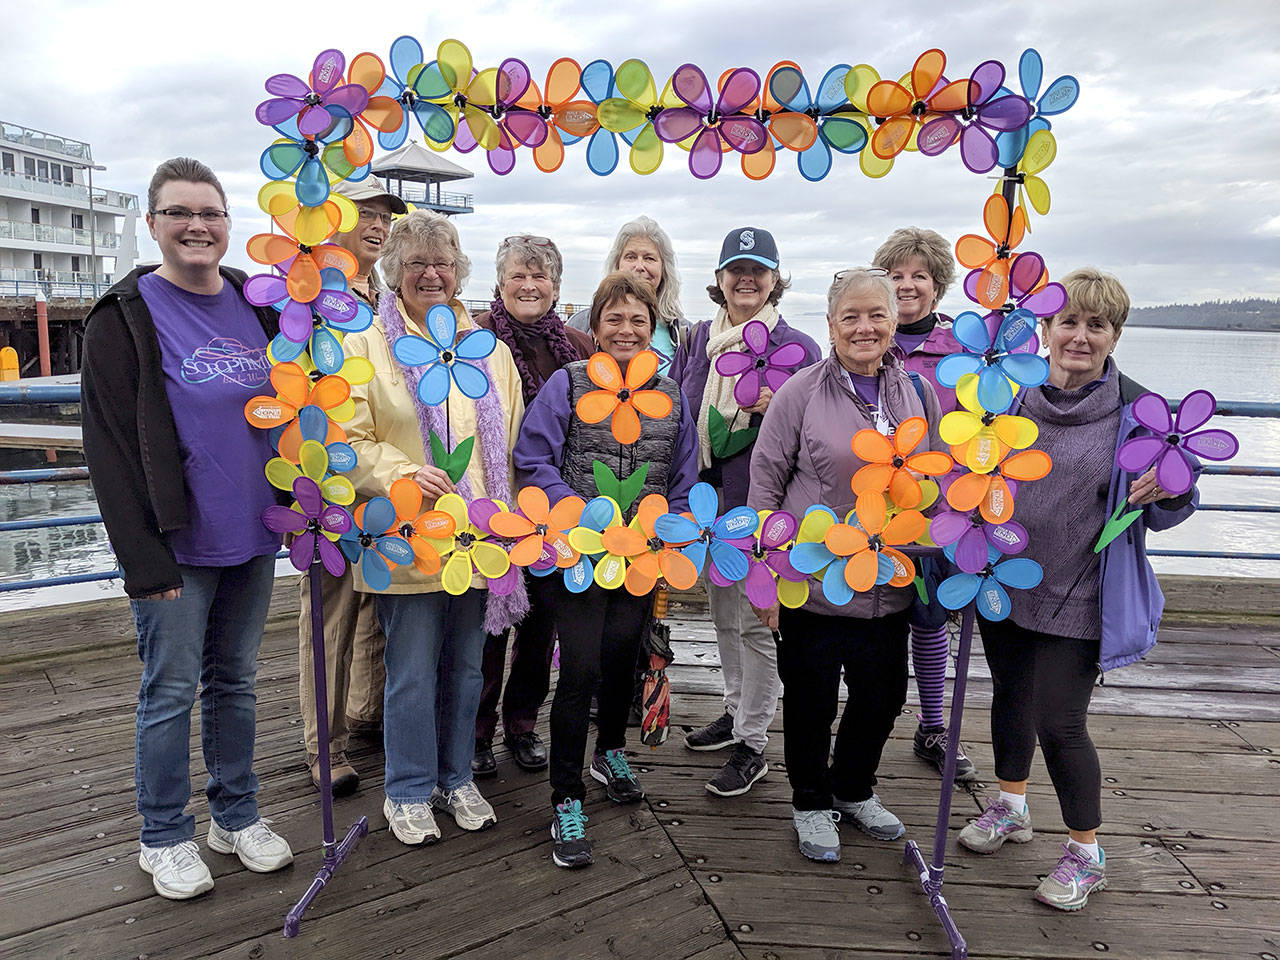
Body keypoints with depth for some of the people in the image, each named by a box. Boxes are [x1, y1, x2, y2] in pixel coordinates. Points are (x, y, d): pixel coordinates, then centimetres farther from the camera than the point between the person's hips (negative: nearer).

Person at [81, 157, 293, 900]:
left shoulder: (256, 306, 9)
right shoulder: (126, 317, -7)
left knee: (236, 680, 16)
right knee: (171, 691, 6)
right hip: (178, 545, -5)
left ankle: (238, 817, 31)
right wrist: (145, 557, -15)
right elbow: (110, 447, -10)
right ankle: (166, 837, 24)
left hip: (253, 537, 5)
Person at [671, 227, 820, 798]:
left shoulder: (798, 347, -5)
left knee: (757, 620, -2)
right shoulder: (699, 338, 9)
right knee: (722, 611, 18)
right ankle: (737, 711, 37)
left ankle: (753, 745, 11)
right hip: (707, 495, 6)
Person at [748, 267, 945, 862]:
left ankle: (854, 790, 42)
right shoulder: (802, 391, -8)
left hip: (888, 585, 4)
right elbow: (765, 481, -6)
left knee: (883, 696, 16)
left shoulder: (917, 393, 5)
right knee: (811, 698, 10)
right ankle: (810, 802, 34)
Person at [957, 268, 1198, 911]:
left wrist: (1168, 493, -25)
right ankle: (1011, 808, 44)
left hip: (1077, 598, -4)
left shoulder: (1138, 411, -10)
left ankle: (1086, 853, 23)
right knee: (1010, 696, 19)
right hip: (1003, 583, 4)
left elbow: (1159, 516, -4)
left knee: (1059, 723, -1)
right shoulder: (1012, 395, -2)